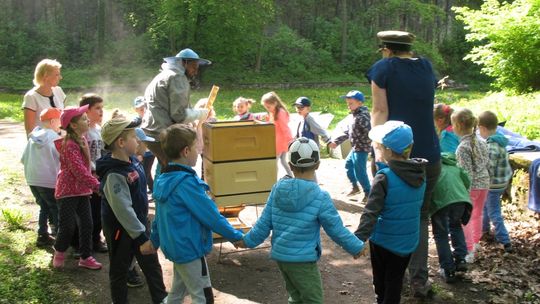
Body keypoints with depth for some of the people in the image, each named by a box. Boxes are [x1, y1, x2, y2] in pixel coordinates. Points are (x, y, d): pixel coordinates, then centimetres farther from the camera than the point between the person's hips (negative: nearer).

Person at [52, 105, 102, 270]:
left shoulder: (82, 140, 7)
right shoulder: (69, 145, -21)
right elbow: (79, 171, -26)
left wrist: (91, 185, 14)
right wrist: (97, 185, -25)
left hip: (82, 190, 8)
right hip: (68, 190, -8)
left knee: (86, 224, 8)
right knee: (68, 226, -2)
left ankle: (86, 257, 18)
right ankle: (59, 252, 23)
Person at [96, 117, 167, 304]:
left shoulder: (132, 160, -1)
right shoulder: (114, 175, -29)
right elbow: (123, 210, -30)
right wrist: (140, 235, -28)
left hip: (138, 224, 9)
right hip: (121, 230, -8)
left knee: (152, 264, 18)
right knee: (120, 269, 12)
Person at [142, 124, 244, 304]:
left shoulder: (163, 179, 4)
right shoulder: (186, 182, -24)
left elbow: (160, 214, 16)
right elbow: (211, 216, -21)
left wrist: (154, 241, 28)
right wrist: (236, 236, -11)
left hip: (176, 246, 9)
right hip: (190, 249, -9)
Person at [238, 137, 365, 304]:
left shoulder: (278, 188, -3)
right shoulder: (320, 197, -17)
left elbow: (264, 223, 2)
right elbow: (337, 230, -9)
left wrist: (248, 240, 18)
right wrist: (356, 247, 7)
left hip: (279, 255, 6)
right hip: (303, 260, -6)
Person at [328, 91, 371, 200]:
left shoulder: (362, 117, -22)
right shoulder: (355, 116, 11)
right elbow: (347, 132, 17)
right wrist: (336, 141, 12)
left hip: (361, 149, -11)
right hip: (355, 148, 11)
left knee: (359, 171, -4)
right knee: (348, 164, 25)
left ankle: (368, 192, 11)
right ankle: (355, 186, 39)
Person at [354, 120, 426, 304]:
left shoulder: (384, 177, -23)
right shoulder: (420, 173, -5)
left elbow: (371, 212, -27)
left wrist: (358, 239, -28)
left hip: (384, 240, -4)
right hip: (408, 240, 5)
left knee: (381, 280, 18)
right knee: (396, 280, 18)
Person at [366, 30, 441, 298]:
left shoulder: (384, 68, -2)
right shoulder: (426, 67, 12)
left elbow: (380, 112, -7)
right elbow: (425, 109, 14)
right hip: (428, 155, 4)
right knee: (420, 216, 14)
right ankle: (419, 280, 9)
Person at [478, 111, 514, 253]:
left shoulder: (492, 146, -27)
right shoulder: (499, 140, 2)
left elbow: (488, 170, -26)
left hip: (494, 184, -10)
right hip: (502, 181, 10)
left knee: (494, 213, -2)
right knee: (486, 205, 27)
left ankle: (506, 242, 0)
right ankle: (484, 229, 45)